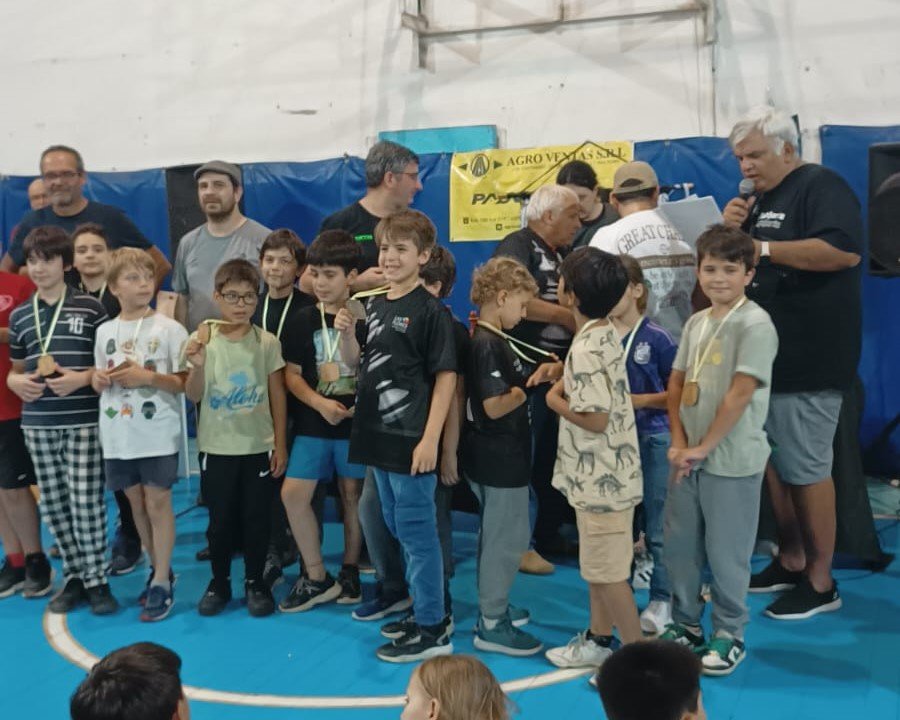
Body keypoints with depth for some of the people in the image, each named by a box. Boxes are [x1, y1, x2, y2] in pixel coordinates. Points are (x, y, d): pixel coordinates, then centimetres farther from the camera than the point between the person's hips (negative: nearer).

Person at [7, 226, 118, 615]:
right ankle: (74, 577, 20)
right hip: (37, 423, 4)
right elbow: (15, 370, 18)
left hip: (83, 421, -4)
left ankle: (97, 579, 8)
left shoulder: (90, 308, -1)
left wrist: (82, 378, -14)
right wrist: (17, 382, -4)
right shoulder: (19, 316, 11)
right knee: (53, 503, 8)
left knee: (86, 502, -5)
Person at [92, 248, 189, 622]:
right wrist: (100, 379, -7)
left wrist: (148, 377, -19)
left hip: (158, 434, -4)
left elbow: (186, 381, -7)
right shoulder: (105, 332, 7)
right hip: (118, 435, 5)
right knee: (137, 503, 13)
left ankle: (162, 582, 6)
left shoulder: (169, 329, -6)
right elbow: (99, 382, 15)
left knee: (158, 501, -3)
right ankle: (159, 569, 28)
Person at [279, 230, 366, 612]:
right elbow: (292, 374, 2)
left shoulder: (364, 318, -3)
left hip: (355, 422, -2)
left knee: (352, 494, 7)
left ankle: (349, 572, 24)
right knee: (293, 494, -6)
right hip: (312, 423, 2)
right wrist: (320, 403, -14)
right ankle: (316, 578, 7)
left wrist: (348, 335, -23)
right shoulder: (303, 320, 3)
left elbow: (367, 373, -8)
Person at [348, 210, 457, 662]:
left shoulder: (430, 310, -11)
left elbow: (446, 377, -13)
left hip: (411, 441, -8)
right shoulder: (374, 307, 11)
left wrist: (430, 439, -18)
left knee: (417, 534, -1)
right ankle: (421, 606, 32)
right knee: (398, 531, 17)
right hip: (379, 437, 8)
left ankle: (431, 630, 10)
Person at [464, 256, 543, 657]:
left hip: (495, 458, 10)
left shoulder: (489, 340, 11)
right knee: (508, 538, 0)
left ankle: (492, 608, 35)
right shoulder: (489, 345, -20)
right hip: (500, 459, -10)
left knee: (496, 535, 21)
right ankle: (492, 625, 10)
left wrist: (531, 378, 3)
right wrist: (532, 385, -14)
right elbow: (495, 406, -26)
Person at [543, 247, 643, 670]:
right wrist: (563, 380, 6)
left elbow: (595, 419, -26)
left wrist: (556, 401, -11)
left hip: (601, 479, -10)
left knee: (608, 572, 1)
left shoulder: (587, 350, -24)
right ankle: (599, 639, 35)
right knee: (596, 564, 21)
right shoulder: (604, 334, 6)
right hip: (600, 474, 10)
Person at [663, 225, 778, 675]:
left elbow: (740, 394, -18)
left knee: (726, 553, 4)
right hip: (689, 456, 7)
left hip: (732, 461, -7)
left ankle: (729, 636, 22)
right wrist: (679, 442, 0)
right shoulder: (696, 323, 9)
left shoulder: (754, 324, -13)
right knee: (679, 545, 14)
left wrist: (704, 447, -14)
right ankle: (685, 625, 31)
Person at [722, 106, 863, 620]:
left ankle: (821, 582, 8)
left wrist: (763, 247, -23)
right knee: (772, 462, 13)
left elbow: (844, 250, -25)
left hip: (808, 361, -9)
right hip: (764, 357, 9)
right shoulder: (760, 198, 18)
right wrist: (731, 231, 1)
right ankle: (790, 560, 26)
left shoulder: (822, 186, -9)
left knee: (806, 468, -3)